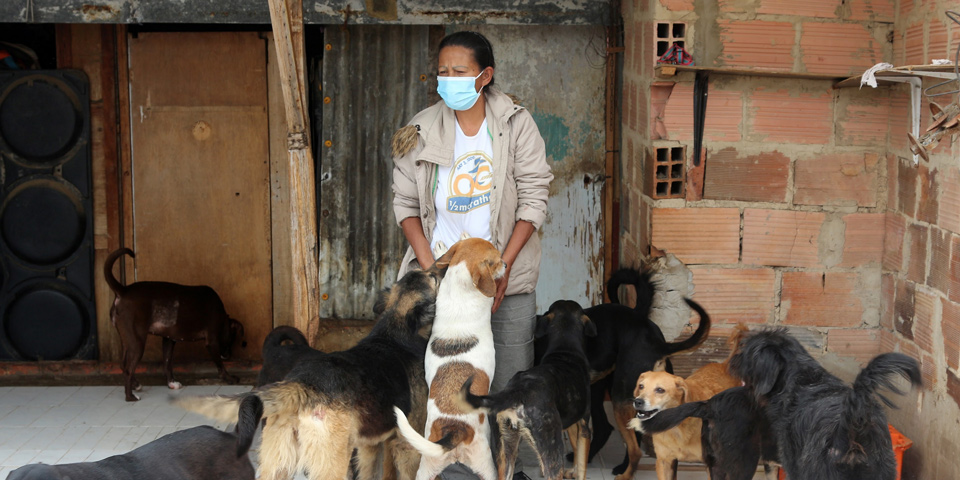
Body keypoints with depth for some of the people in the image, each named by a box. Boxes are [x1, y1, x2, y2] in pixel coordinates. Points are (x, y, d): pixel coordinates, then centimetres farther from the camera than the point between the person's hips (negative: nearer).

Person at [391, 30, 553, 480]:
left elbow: (533, 199, -4)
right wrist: (429, 268, -7)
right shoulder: (422, 131, -1)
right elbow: (405, 202, 3)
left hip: (507, 276, 0)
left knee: (511, 382, 3)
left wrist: (504, 266, -11)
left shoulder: (516, 124, -4)